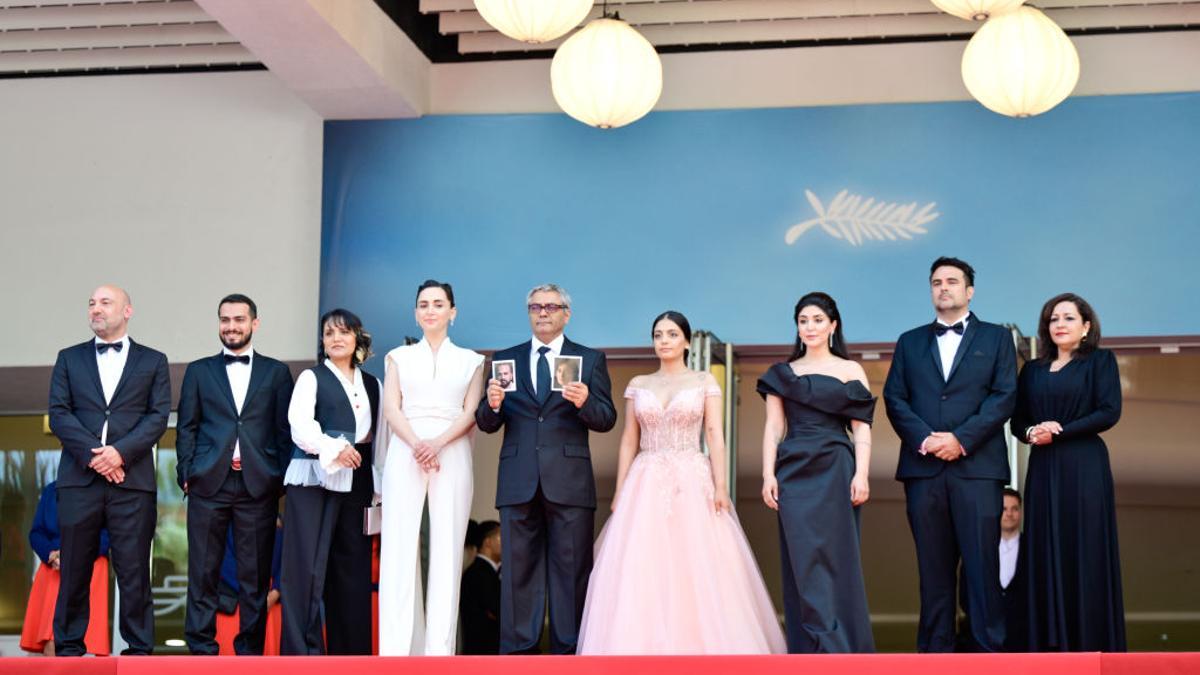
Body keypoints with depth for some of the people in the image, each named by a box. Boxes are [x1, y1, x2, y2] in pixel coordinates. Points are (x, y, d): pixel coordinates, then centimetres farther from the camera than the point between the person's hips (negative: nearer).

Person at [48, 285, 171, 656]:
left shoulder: (153, 361, 12)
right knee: (74, 570, 3)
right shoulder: (69, 359, 15)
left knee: (133, 570, -2)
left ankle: (139, 649, 3)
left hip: (132, 481, -1)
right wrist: (93, 454, -10)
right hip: (79, 479, 1)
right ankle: (69, 648, 11)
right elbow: (59, 414, 4)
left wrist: (120, 452, -13)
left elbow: (158, 417, 1)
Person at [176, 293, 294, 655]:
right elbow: (186, 428, 11)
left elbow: (285, 430, 8)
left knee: (255, 574, 1)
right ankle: (202, 649, 6)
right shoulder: (199, 371, 14)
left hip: (258, 485, 0)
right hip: (209, 483, 1)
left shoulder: (276, 372, 11)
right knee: (203, 572, 0)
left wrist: (281, 479, 0)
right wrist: (186, 473, 0)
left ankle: (250, 649, 7)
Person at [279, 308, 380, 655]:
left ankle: (350, 649, 6)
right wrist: (332, 449, -18)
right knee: (307, 567, -9)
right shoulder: (312, 378, 8)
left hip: (355, 483, 4)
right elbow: (300, 425, -6)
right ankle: (302, 649, -7)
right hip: (313, 478, -4)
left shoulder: (372, 385, 19)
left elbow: (381, 435, 18)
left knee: (352, 568, 2)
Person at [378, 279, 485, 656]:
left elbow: (471, 412, 3)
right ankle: (395, 647, -9)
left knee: (447, 549, -5)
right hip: (405, 455, 0)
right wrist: (417, 444, -14)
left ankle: (440, 649, -5)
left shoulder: (469, 360, 14)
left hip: (452, 456, 0)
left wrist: (438, 444, -14)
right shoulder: (399, 357, 15)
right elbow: (391, 408, 4)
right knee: (399, 547, -7)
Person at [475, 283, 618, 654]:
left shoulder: (591, 359, 9)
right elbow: (487, 425, 9)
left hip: (569, 483, -2)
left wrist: (585, 402, -20)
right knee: (518, 570, 3)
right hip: (518, 483, 2)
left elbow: (607, 419, 0)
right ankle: (517, 653, 6)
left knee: (571, 571, 0)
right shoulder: (505, 359, 13)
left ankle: (568, 652, 4)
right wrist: (493, 405, -14)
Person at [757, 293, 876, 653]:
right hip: (794, 474, 2)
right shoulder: (783, 373, 12)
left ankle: (843, 648, 4)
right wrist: (768, 475, -4)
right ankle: (812, 648, 4)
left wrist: (861, 475, -10)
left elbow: (862, 429, 2)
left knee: (835, 559, -1)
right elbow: (773, 428, 8)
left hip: (835, 472, -1)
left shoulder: (850, 371, 8)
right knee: (803, 563, 0)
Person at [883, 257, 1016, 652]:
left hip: (977, 466, -2)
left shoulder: (996, 338, 12)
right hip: (923, 468, 2)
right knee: (933, 564, 3)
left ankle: (989, 648, -3)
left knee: (982, 561, -6)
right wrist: (924, 438, -10)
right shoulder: (910, 342, 18)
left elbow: (1004, 396, 0)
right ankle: (935, 648, 5)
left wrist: (962, 439, -11)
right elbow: (894, 398, 8)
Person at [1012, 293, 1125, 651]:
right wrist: (1031, 432, -8)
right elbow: (1017, 421, 14)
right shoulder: (1033, 370, 16)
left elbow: (1110, 411, -7)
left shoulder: (1100, 360, 4)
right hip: (1043, 469, 4)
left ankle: (1091, 641, -1)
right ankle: (1050, 641, 4)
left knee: (1085, 549, -4)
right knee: (1046, 551, 1)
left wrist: (1059, 431, -11)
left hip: (1084, 467, -4)